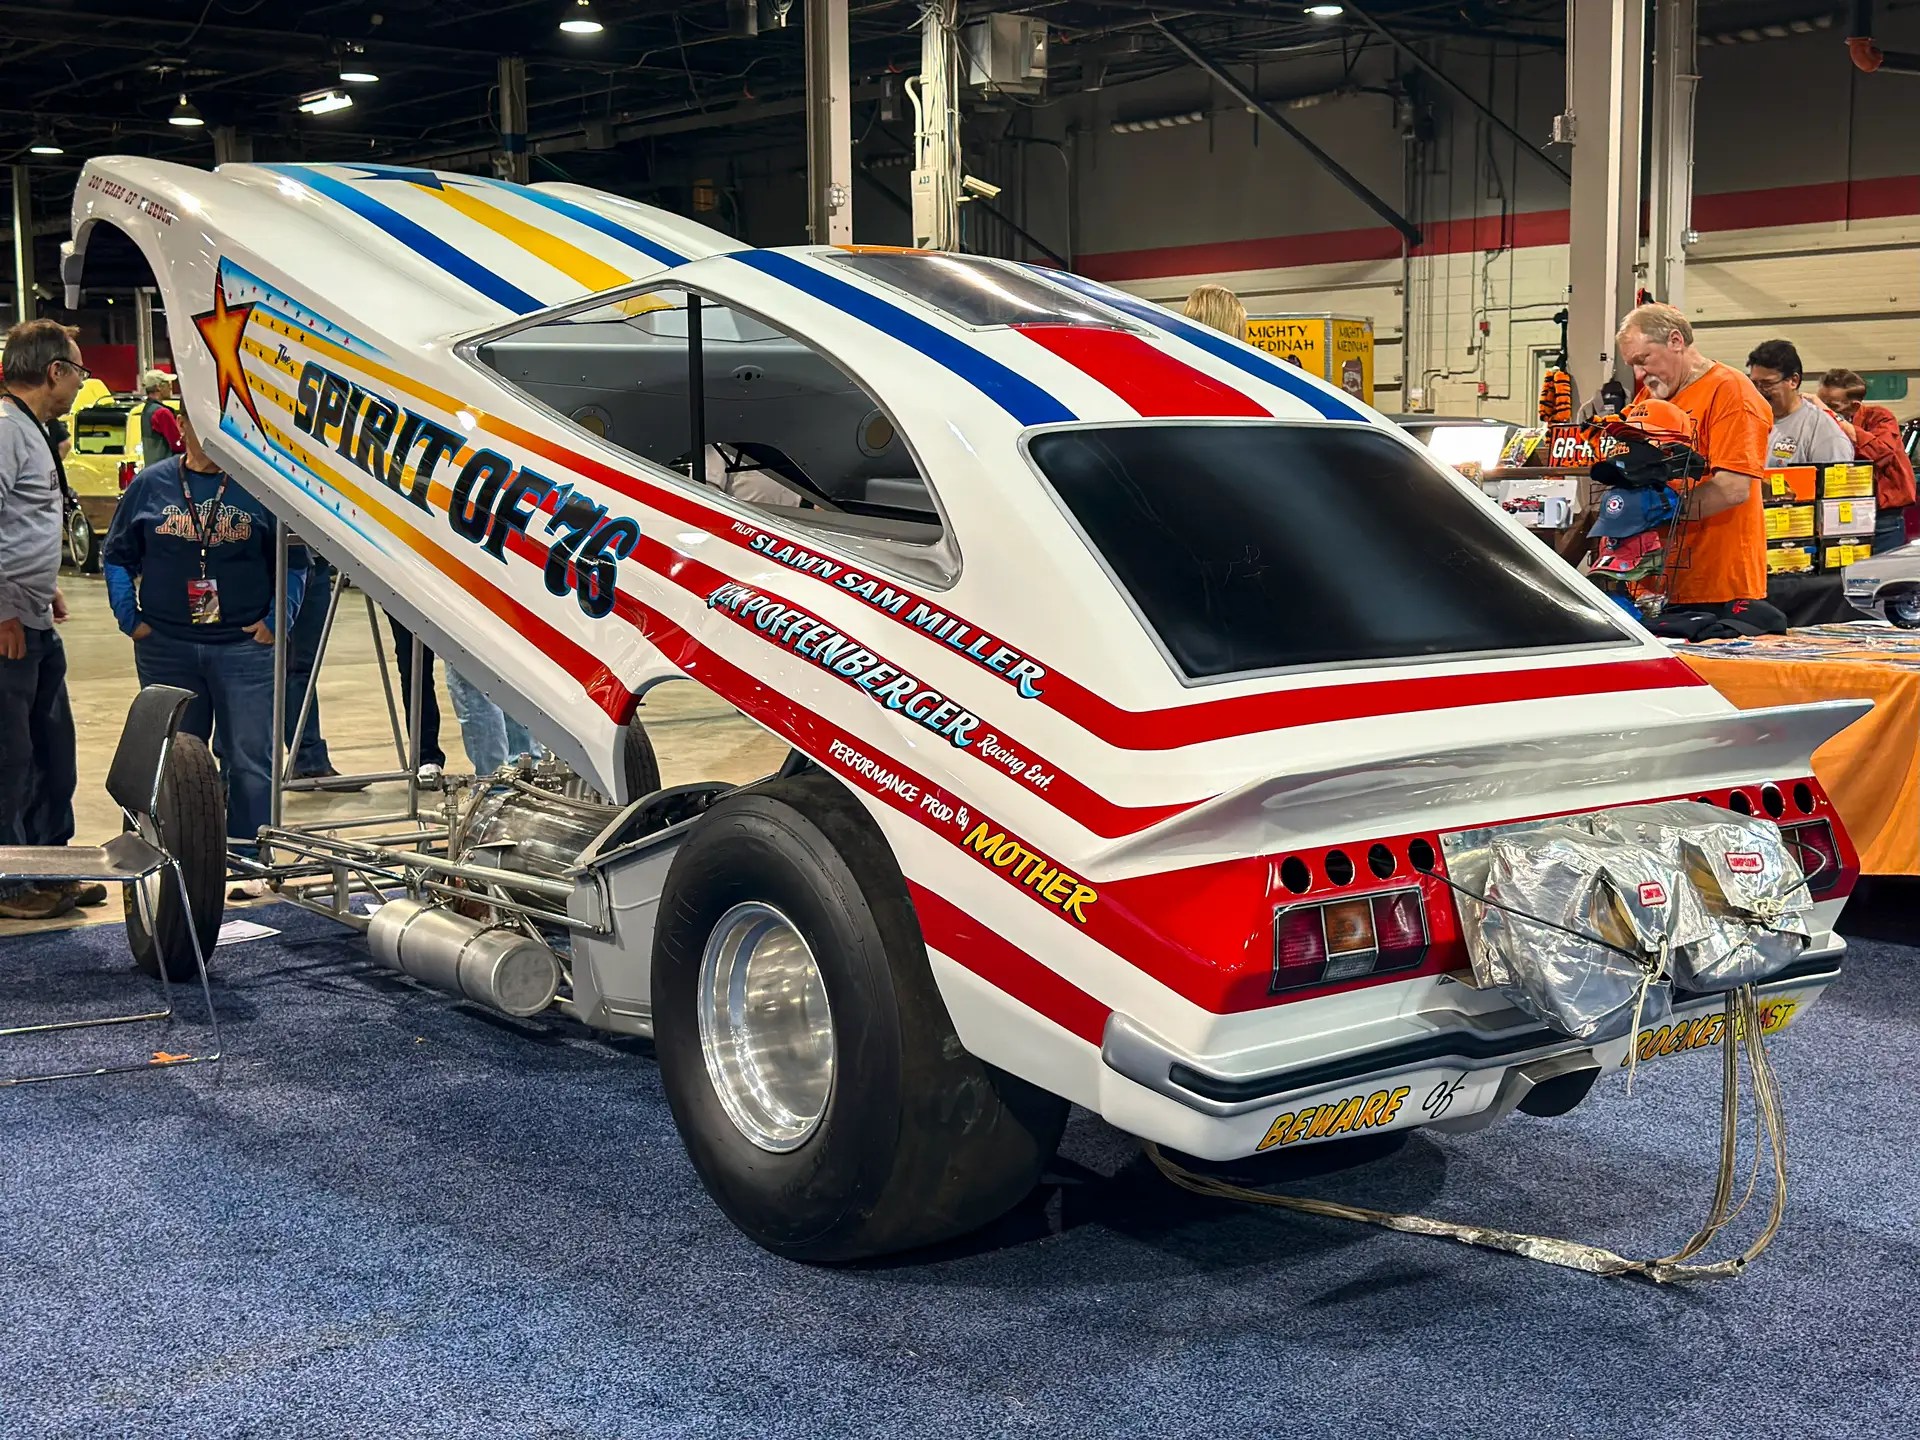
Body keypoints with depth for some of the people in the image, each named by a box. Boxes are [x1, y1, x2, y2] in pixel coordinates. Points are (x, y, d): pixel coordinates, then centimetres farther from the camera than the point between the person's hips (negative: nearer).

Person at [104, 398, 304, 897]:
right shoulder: (151, 485, 6)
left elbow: (295, 560, 7)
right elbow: (118, 556, 13)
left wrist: (275, 621, -1)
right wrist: (130, 619, 4)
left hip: (245, 647, -2)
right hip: (166, 649, 2)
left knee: (250, 760, -4)